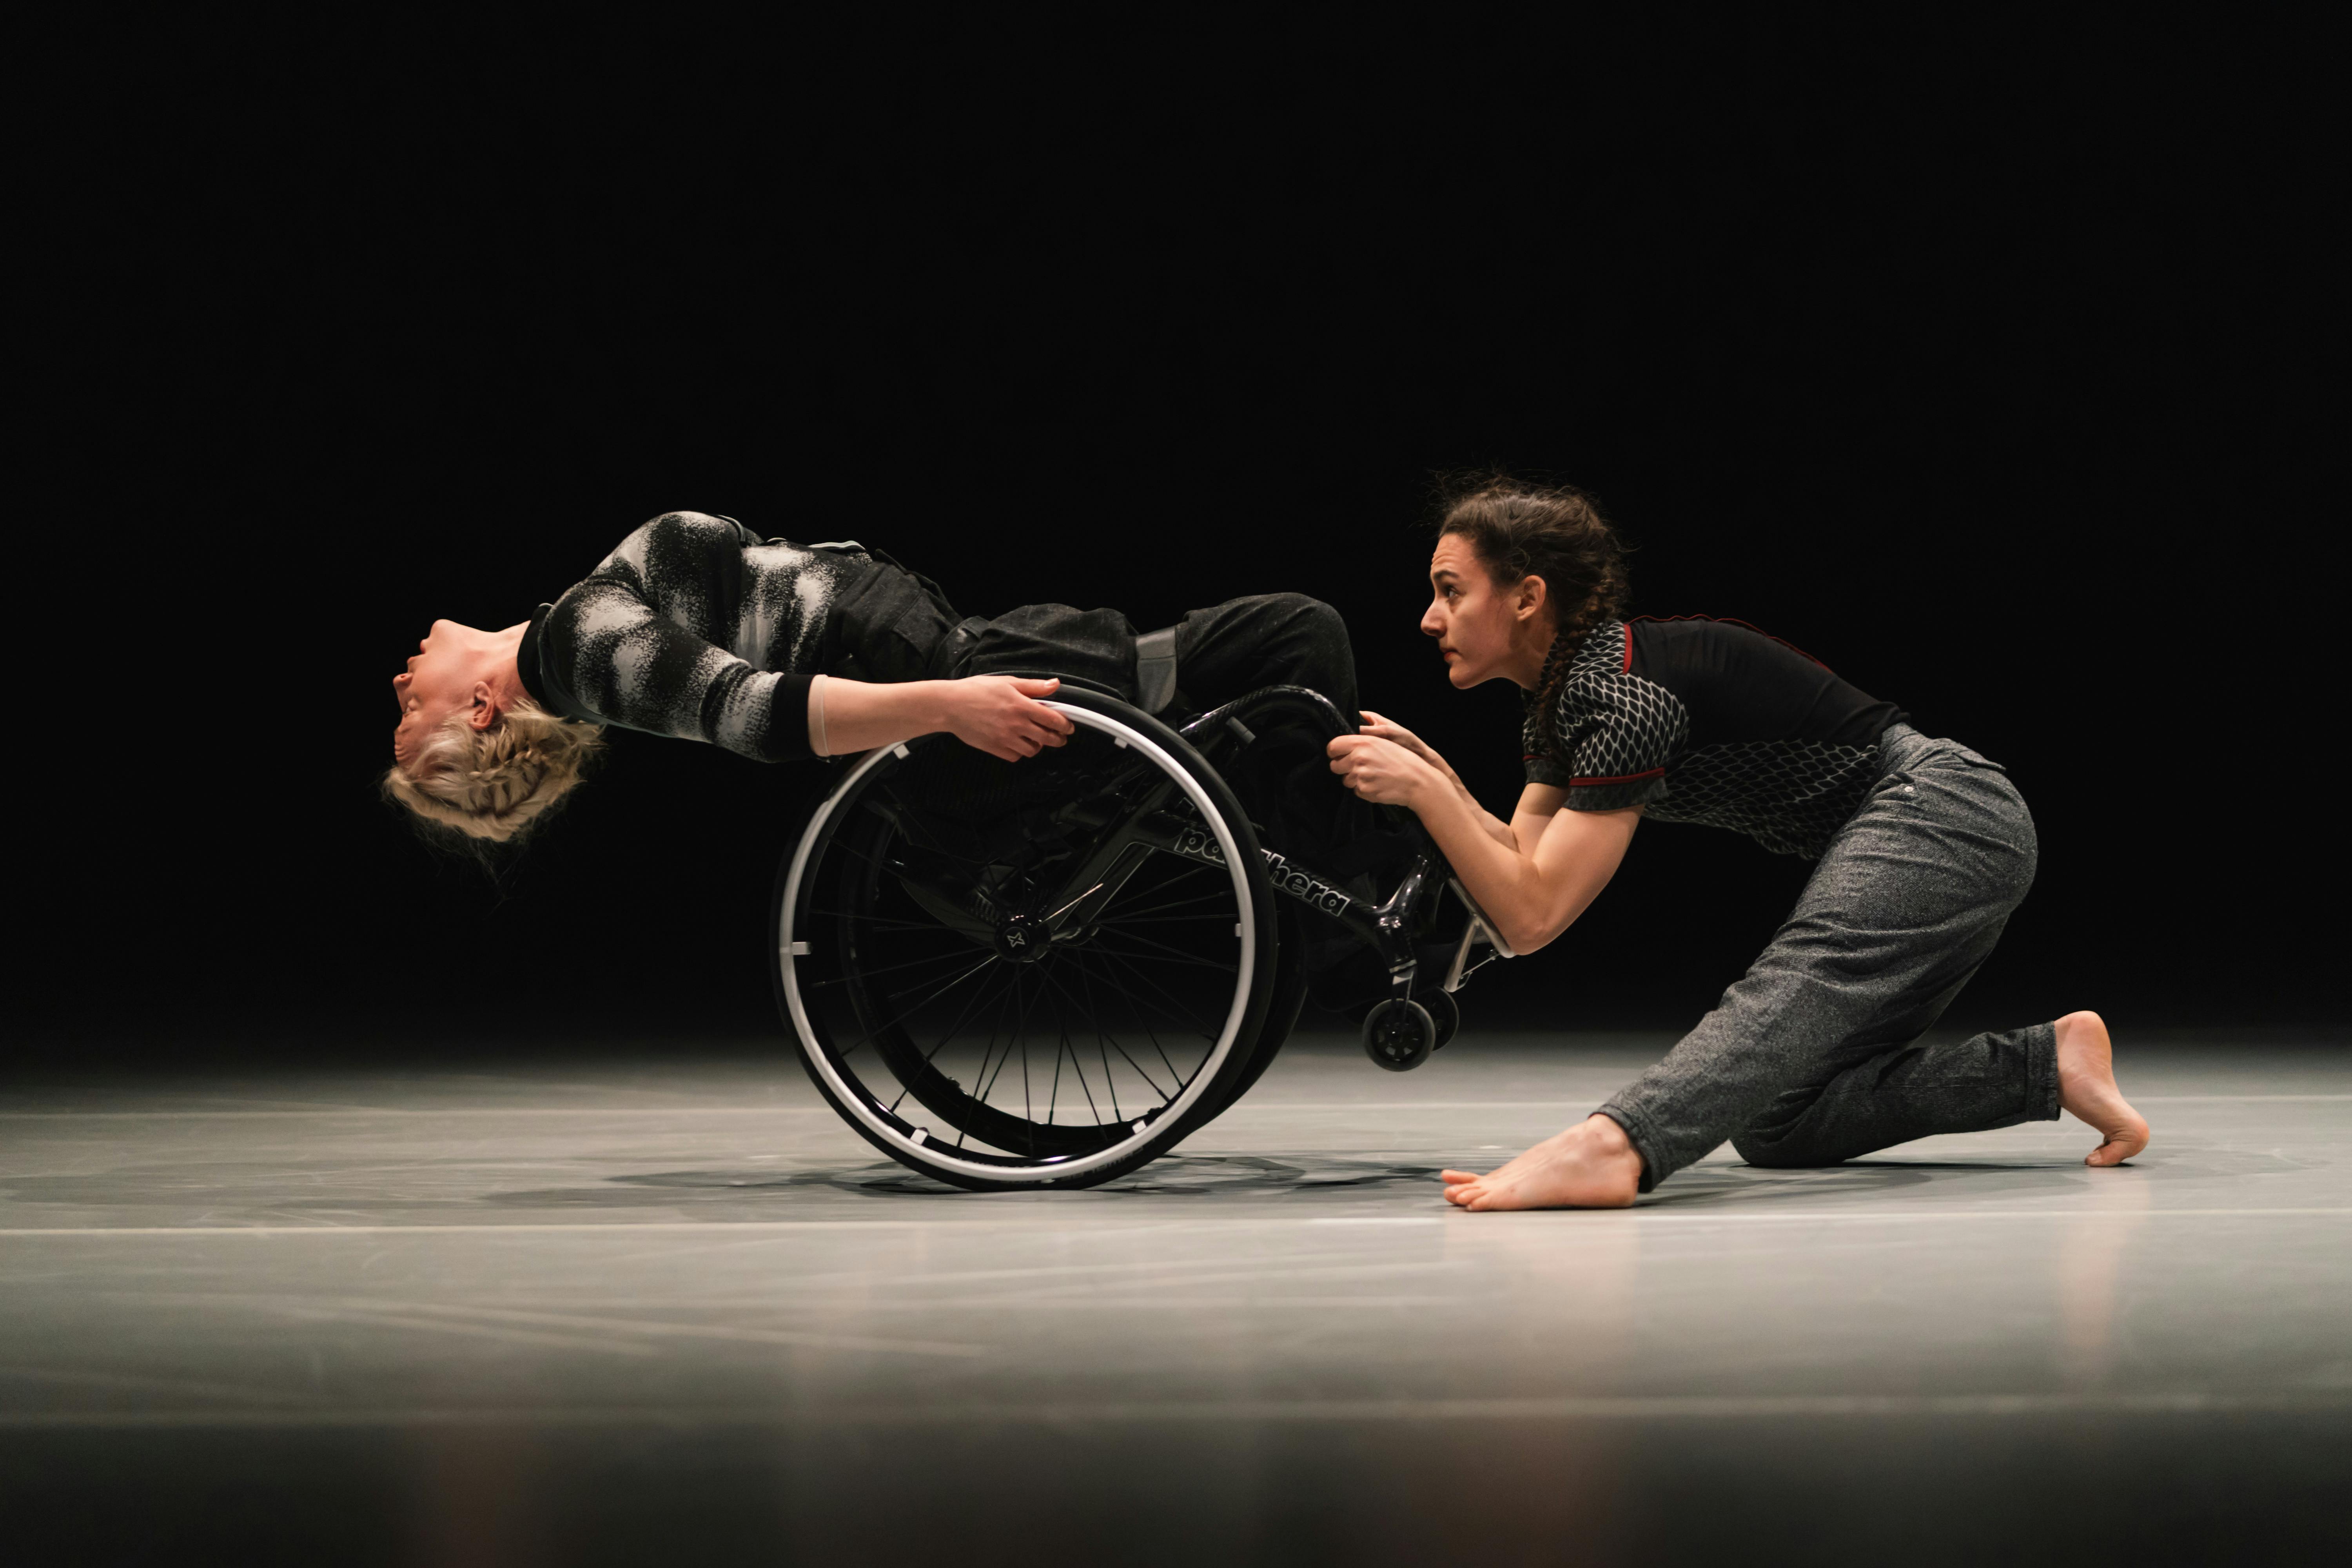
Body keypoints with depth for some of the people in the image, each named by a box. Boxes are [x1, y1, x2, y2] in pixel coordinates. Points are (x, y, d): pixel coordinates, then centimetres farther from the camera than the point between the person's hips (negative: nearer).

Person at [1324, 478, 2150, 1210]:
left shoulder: (1627, 695, -21)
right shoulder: (1562, 693, 8)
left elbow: (1533, 916, -24)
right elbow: (1524, 870, 5)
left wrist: (1422, 791, -23)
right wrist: (1430, 772, -7)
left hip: (1944, 817, -10)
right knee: (1775, 1125, 6)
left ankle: (1611, 1147, -64)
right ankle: (2051, 1064, 5)